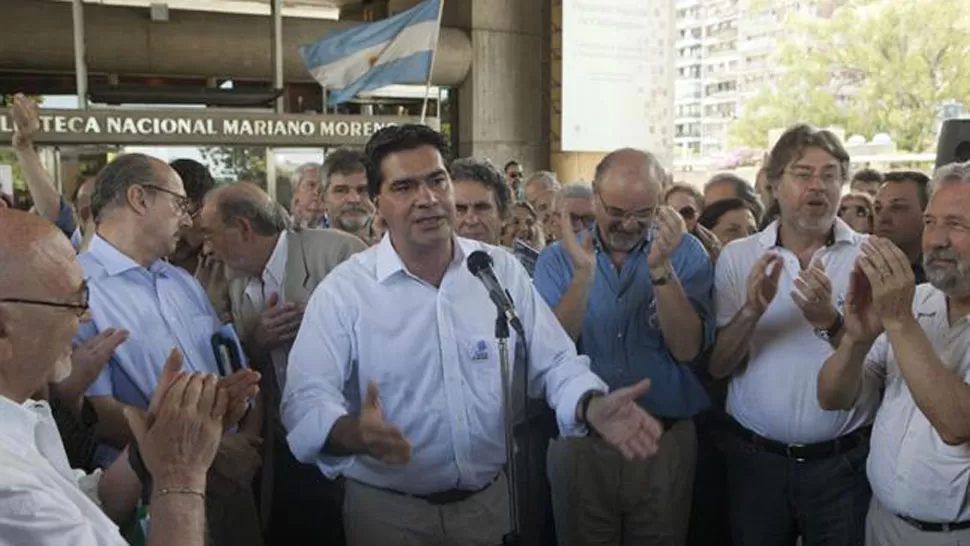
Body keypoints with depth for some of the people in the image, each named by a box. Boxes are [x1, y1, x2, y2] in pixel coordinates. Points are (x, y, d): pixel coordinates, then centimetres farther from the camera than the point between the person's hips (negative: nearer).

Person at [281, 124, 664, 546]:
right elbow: (306, 399, -19)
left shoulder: (503, 270, -2)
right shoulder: (342, 291, -12)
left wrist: (593, 407, -22)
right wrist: (356, 432, -41)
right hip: (388, 510, -3)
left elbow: (555, 362, -1)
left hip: (494, 497, 3)